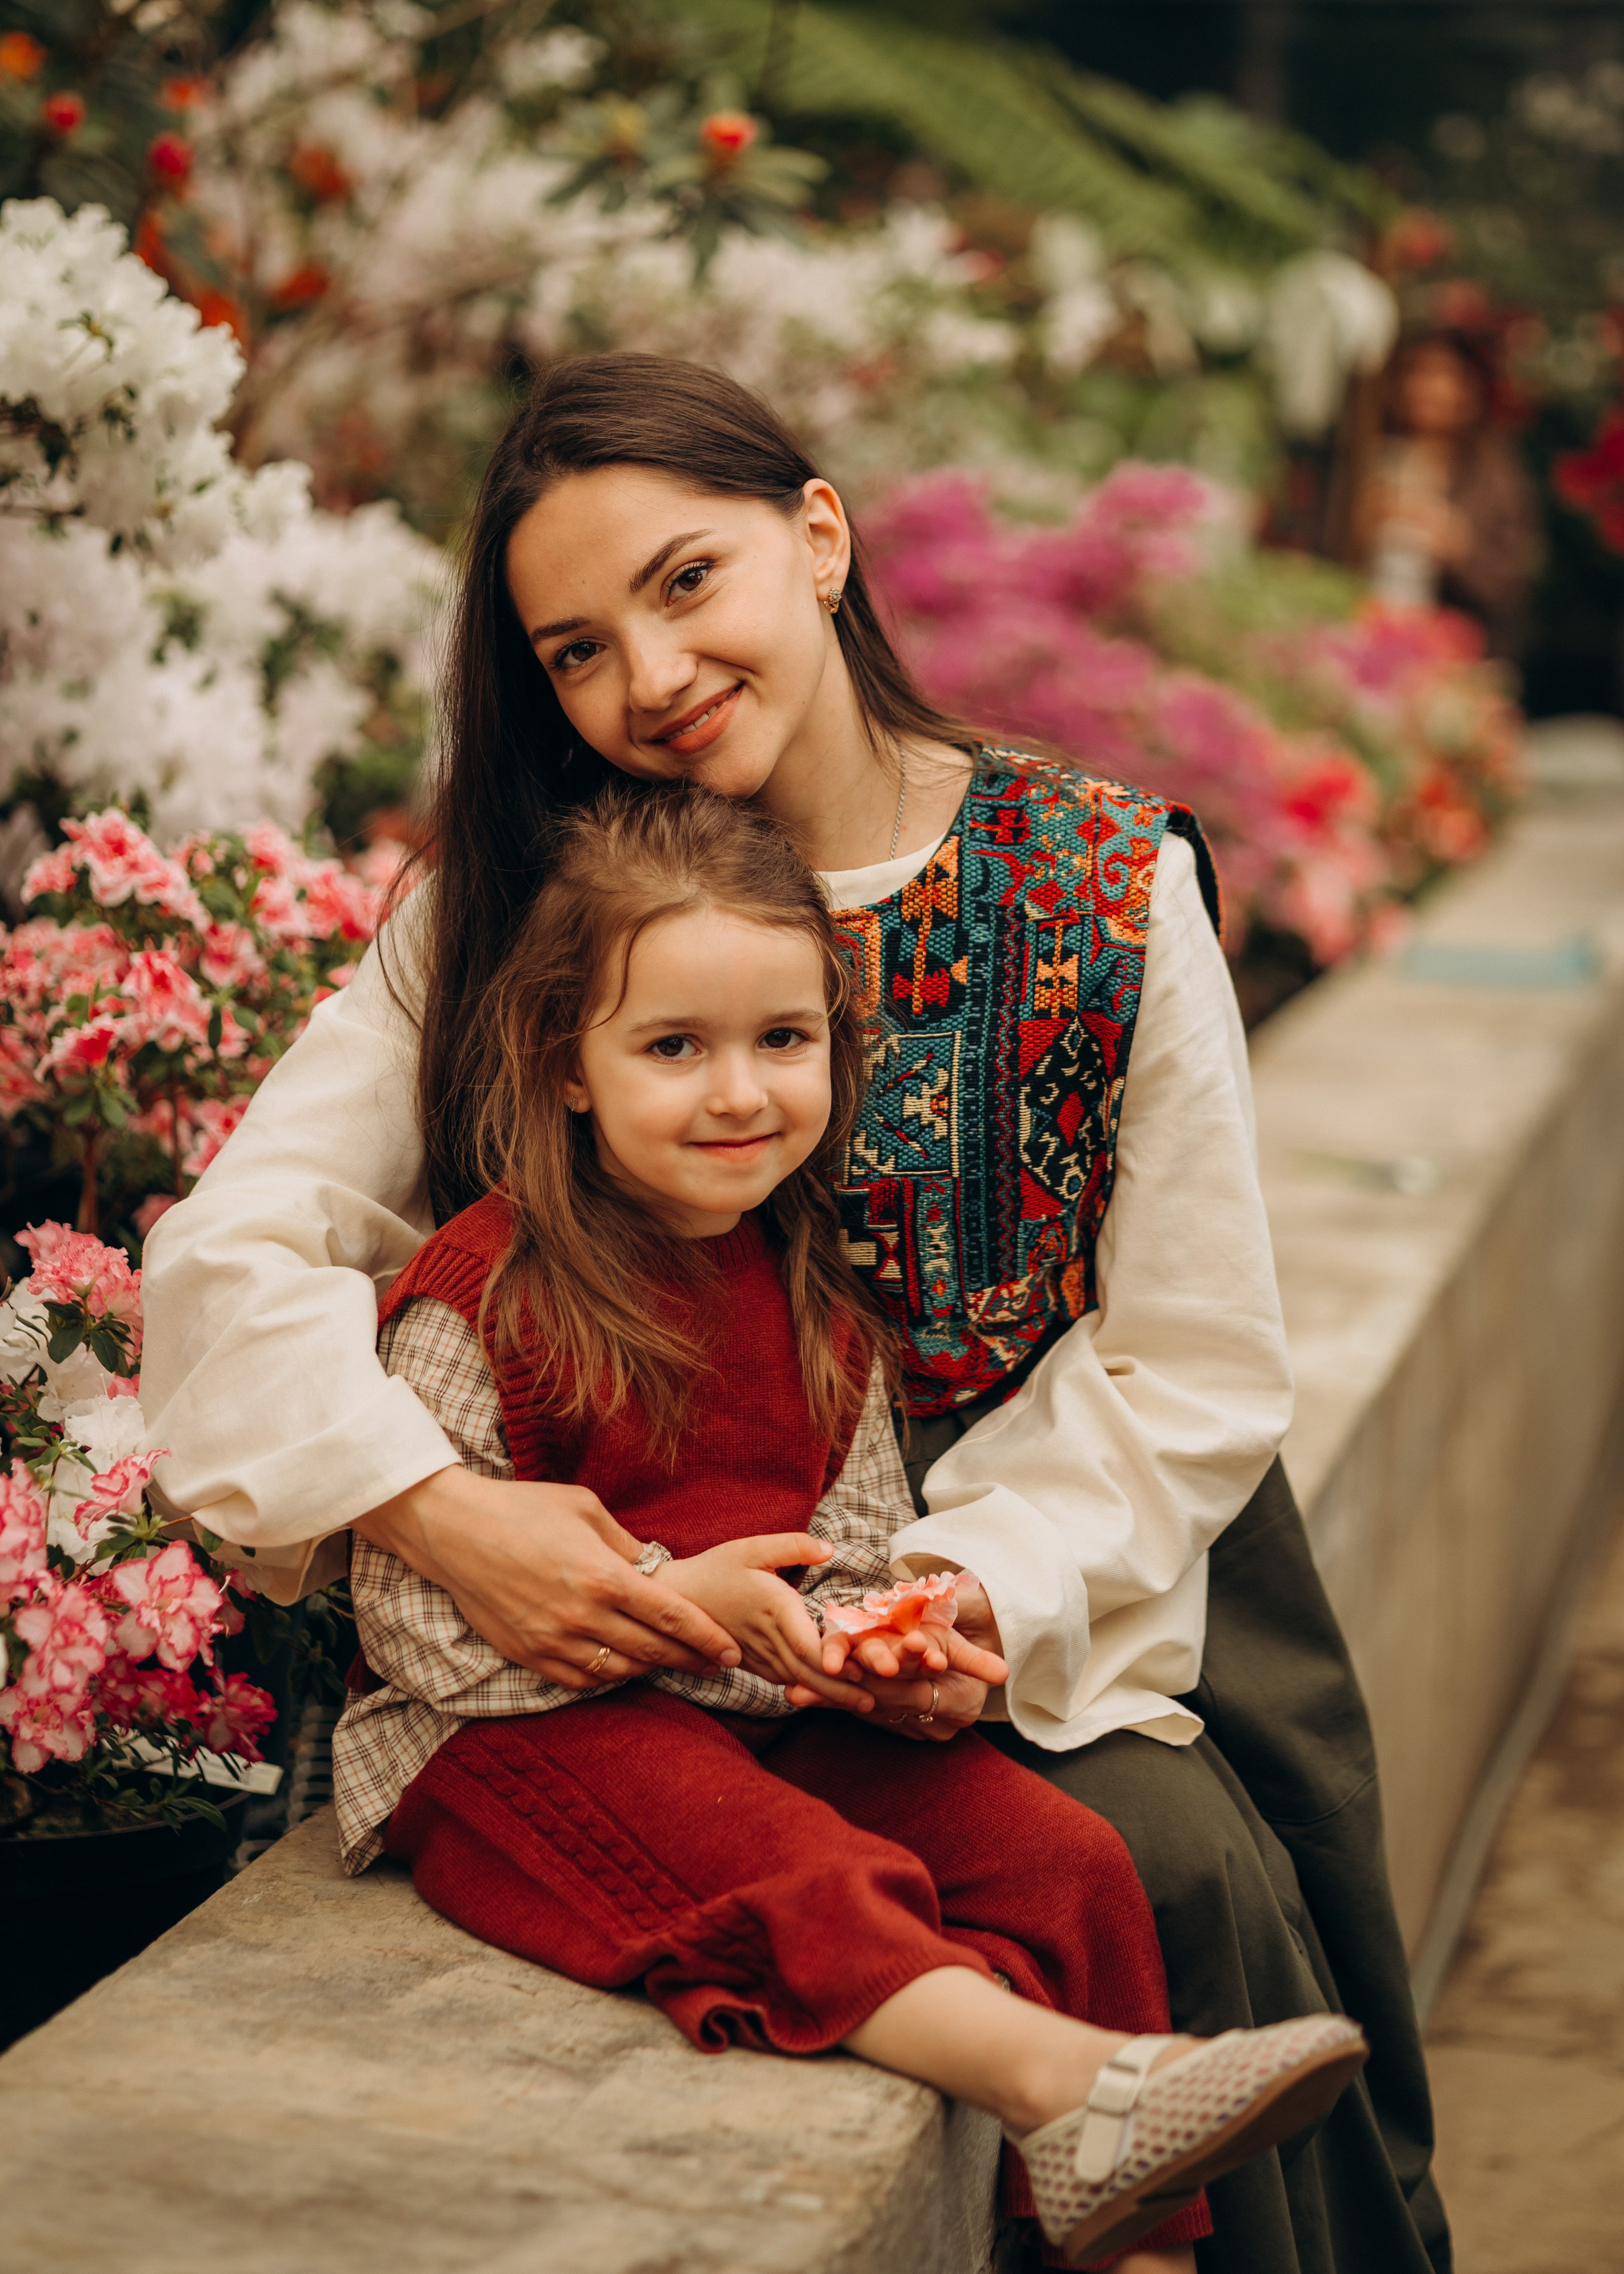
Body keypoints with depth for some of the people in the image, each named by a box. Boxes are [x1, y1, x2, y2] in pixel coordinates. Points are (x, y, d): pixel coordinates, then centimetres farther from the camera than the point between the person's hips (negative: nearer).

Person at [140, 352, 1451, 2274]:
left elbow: (1192, 1361, -8)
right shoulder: (515, 912, -9)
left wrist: (999, 1579, -25)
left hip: (1107, 1540, 2)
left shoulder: (1103, 879, -11)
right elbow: (229, 1252, -17)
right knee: (1190, 1878, -20)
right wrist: (442, 1512, -33)